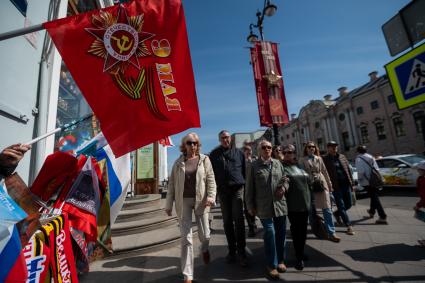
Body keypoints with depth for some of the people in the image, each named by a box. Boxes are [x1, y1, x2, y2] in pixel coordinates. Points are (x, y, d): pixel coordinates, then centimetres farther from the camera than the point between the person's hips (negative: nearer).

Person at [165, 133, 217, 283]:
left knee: (204, 234, 10)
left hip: (200, 200, 0)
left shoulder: (204, 159, 1)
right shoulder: (178, 162, 4)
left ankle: (204, 249, 48)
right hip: (183, 201, 1)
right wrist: (169, 204, 5)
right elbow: (172, 184, 6)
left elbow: (211, 179, -4)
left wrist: (211, 196, -18)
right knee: (186, 238, 2)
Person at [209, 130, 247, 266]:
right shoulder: (214, 154, 7)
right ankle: (231, 250, 25)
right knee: (227, 221, 11)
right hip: (222, 191, 1)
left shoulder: (239, 153, 7)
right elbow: (211, 172, 6)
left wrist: (244, 184, 2)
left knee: (239, 220, -2)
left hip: (237, 189, -1)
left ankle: (241, 252, 10)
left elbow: (245, 170, 8)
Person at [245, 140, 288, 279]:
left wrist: (284, 187, -5)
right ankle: (272, 265, 16)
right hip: (264, 207, -4)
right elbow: (249, 188, -2)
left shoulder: (278, 163, 9)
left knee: (281, 233, 13)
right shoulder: (254, 166, -3)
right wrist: (250, 206, -2)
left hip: (280, 204, 4)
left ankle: (280, 260, 33)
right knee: (270, 234, -3)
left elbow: (285, 179, 18)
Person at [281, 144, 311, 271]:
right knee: (296, 230, 2)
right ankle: (299, 257, 17)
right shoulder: (282, 167, -7)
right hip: (293, 205, -6)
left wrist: (310, 199, 16)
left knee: (303, 229, 16)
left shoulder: (300, 166, 11)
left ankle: (301, 252, 33)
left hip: (305, 203, 6)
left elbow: (308, 182, 17)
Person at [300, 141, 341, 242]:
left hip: (322, 184, 2)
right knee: (311, 210, 8)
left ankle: (331, 233, 5)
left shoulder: (319, 158, 9)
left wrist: (329, 184, 12)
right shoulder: (303, 160, 0)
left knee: (327, 209, -1)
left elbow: (325, 172, 13)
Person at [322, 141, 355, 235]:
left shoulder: (342, 157, 10)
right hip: (335, 186, -5)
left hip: (346, 184, 5)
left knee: (349, 204, 13)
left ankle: (337, 213, 39)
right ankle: (349, 226, 13)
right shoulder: (325, 159, -6)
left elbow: (348, 169, 14)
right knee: (341, 206, 1)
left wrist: (351, 182, 10)